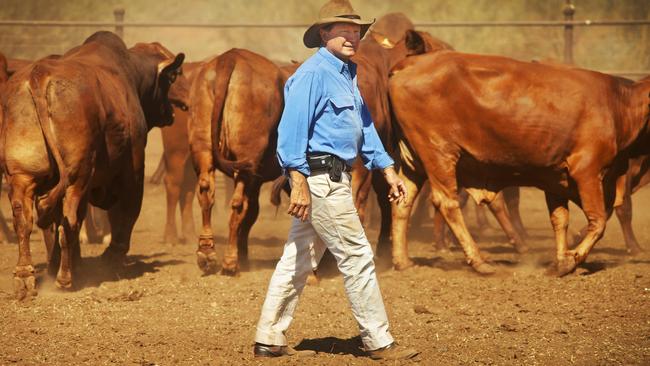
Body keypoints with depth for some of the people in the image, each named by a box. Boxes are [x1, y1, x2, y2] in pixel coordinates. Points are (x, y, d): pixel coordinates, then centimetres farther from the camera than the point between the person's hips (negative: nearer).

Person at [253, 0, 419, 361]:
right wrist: (299, 183, -23)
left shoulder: (347, 74, 17)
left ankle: (269, 340, 15)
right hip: (320, 178, -10)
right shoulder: (313, 73, -13)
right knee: (356, 257, -5)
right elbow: (292, 128, -18)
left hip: (335, 179, 10)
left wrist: (388, 170, 18)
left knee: (298, 260, 11)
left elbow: (364, 126, 23)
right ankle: (378, 341, 1)